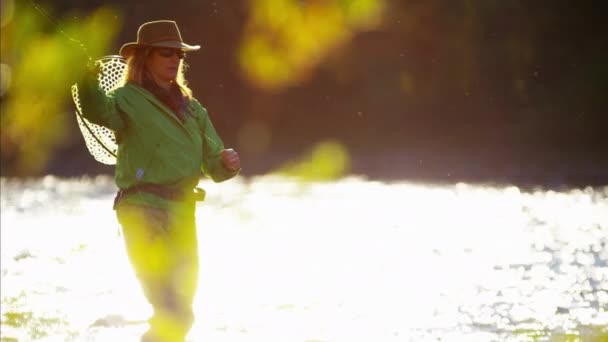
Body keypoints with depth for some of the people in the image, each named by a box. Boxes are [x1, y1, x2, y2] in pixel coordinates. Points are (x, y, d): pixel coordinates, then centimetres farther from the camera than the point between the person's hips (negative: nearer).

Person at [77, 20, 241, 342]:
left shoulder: (191, 107, 18)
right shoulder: (129, 100, -1)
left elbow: (214, 167, 15)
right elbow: (99, 111, -25)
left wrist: (227, 164, -7)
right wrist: (88, 82, -44)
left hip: (183, 215, 7)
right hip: (144, 210, -7)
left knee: (180, 315, 15)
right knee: (173, 314, -18)